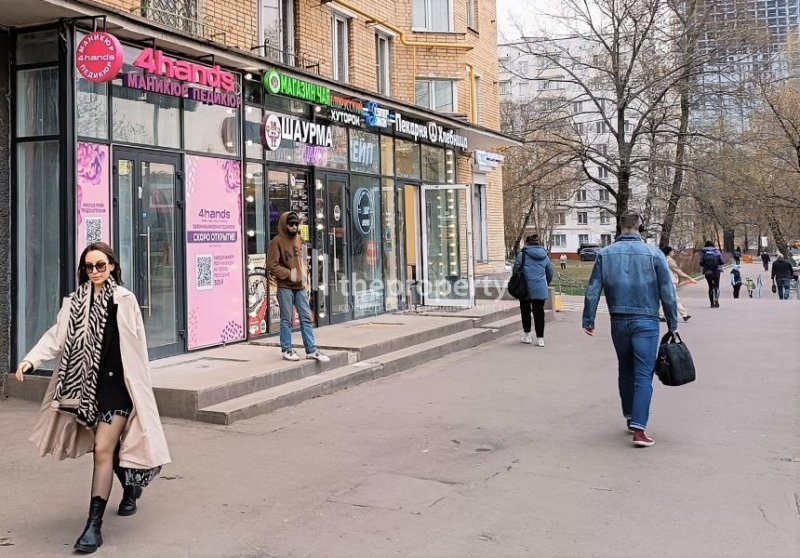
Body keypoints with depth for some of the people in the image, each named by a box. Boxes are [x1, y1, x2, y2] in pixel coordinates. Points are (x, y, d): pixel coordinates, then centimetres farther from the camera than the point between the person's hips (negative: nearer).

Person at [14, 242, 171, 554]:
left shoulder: (124, 300, -6)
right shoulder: (75, 302, 6)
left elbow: (137, 346, -4)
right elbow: (56, 336, -2)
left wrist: (140, 387, -4)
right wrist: (31, 360, -18)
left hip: (117, 383, -4)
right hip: (88, 384, 4)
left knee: (103, 448, -10)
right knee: (110, 446, 17)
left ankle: (94, 526, -5)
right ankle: (131, 488, 44)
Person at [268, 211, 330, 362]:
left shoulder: (300, 240, 12)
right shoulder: (277, 241, -7)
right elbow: (272, 265, -11)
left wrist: (303, 273, 7)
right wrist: (289, 274, -15)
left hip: (300, 286, 6)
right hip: (285, 287, -6)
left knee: (306, 318, 5)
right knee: (286, 319, 2)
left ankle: (311, 350, 9)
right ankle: (287, 350, 12)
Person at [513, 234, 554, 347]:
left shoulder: (522, 254, -4)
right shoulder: (545, 255, 10)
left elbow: (516, 269, -6)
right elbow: (550, 273, 16)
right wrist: (545, 284, 32)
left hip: (526, 288, -2)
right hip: (540, 289, 2)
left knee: (525, 311, 14)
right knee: (539, 312, 5)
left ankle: (526, 335, 19)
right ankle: (540, 339, 3)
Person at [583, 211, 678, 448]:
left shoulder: (605, 254, 0)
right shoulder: (653, 253, -6)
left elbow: (593, 291, 0)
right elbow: (667, 293, -3)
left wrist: (588, 320, 6)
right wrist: (673, 324, 5)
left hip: (618, 322, 3)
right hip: (645, 322, -3)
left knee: (626, 371, 19)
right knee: (643, 375, -2)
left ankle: (630, 418, 30)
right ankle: (638, 428, -9)